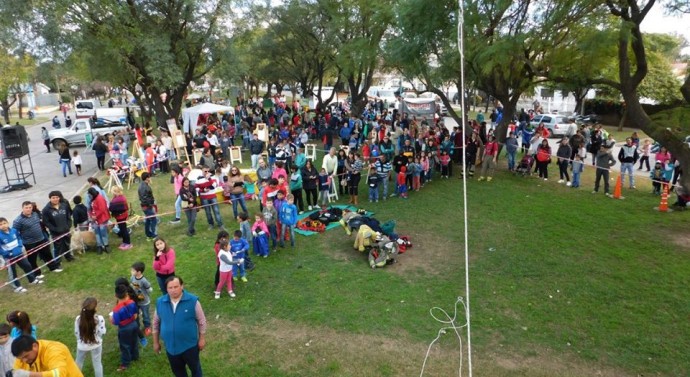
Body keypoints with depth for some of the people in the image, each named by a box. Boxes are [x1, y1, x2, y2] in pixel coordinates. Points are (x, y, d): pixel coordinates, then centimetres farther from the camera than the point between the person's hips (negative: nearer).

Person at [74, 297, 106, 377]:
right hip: (96, 344, -2)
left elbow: (76, 333, -8)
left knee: (78, 363, 27)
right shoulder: (99, 319, -27)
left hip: (82, 345, 2)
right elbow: (102, 333, -16)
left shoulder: (78, 319, -21)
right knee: (97, 364, 16)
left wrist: (80, 340, 12)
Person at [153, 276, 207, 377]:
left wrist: (202, 339, -4)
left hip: (190, 345, -3)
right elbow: (156, 323, 4)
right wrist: (156, 342, 10)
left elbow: (201, 321, -9)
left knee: (194, 367, 19)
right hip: (171, 346, 3)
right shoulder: (160, 302, -10)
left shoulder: (193, 301, -20)